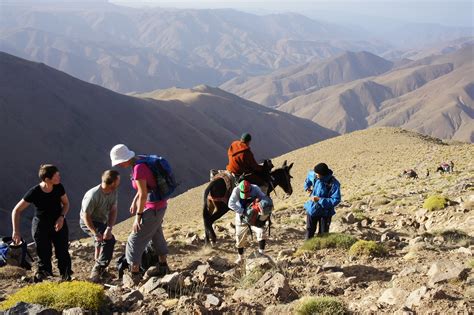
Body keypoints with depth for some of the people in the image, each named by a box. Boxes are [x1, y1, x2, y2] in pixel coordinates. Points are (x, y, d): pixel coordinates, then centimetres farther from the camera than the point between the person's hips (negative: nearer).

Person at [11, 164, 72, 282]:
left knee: (63, 253, 1)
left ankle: (66, 278, 17)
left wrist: (61, 217, -14)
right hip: (41, 226, -2)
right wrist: (16, 230, -21)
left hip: (59, 223, 3)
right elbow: (16, 210, -15)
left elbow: (66, 203, 4)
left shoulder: (59, 188, -14)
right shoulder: (34, 193, -23)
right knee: (44, 255, -1)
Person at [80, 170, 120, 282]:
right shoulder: (93, 195, -34)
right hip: (88, 222, -8)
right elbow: (85, 216, -28)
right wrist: (96, 234, -34)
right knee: (109, 240, -25)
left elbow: (113, 211, -15)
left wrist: (109, 228, -29)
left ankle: (97, 268, 46)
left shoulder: (113, 192, -15)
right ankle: (98, 270, -15)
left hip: (102, 222, 8)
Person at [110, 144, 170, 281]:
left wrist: (138, 217, -19)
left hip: (154, 208, -10)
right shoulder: (139, 161, 4)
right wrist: (134, 202, 21)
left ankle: (134, 276, 6)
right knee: (156, 235, 27)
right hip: (160, 204, 10)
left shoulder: (138, 169, -26)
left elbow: (143, 194, -25)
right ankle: (163, 267, 42)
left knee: (135, 240, -1)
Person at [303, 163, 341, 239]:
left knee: (323, 233, 11)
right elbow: (309, 175, 13)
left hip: (325, 212, -4)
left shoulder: (333, 184, -27)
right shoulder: (313, 175, -13)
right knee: (310, 230, 15)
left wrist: (320, 199, -30)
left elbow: (336, 200, -27)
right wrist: (307, 187, 15)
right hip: (312, 208, 4)